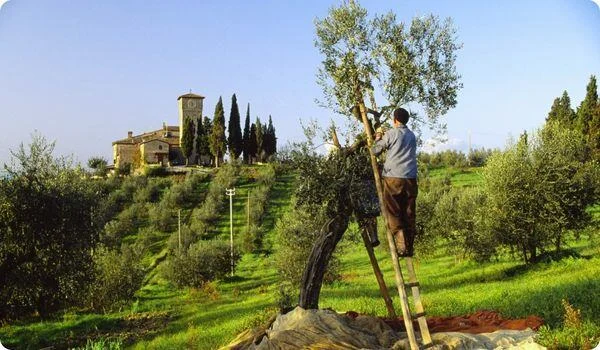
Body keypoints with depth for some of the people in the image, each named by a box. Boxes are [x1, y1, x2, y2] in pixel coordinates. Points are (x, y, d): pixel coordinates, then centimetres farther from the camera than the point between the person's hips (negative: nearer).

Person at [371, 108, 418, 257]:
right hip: (410, 179, 5)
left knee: (393, 213, -1)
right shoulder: (412, 136, 16)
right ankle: (409, 247, 11)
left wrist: (378, 139, 26)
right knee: (409, 214, 9)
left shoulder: (391, 134, -2)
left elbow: (375, 151, 6)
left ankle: (401, 245, -15)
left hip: (394, 178, -5)